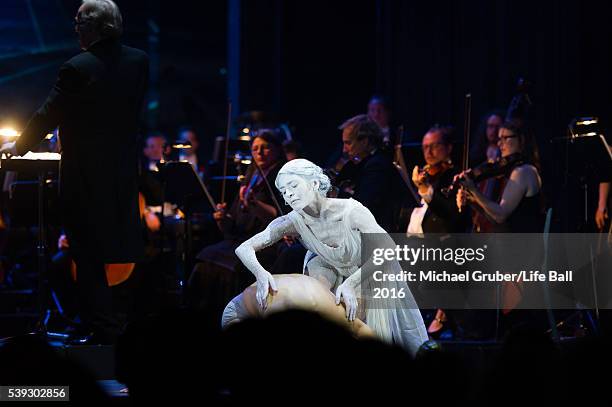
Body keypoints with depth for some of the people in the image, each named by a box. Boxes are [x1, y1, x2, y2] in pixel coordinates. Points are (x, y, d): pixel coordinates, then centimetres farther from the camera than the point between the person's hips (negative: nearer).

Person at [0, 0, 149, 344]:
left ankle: (102, 327, 3)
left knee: (89, 254, 2)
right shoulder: (139, 61, 1)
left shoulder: (78, 69, -17)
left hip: (86, 174, -6)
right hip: (125, 170, 6)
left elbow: (49, 115, -7)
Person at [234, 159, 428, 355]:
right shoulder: (294, 221, -31)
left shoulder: (351, 211, -39)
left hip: (367, 267, -2)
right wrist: (260, 273, -57)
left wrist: (351, 283, -52)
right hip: (326, 263, 2)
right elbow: (244, 249, -35)